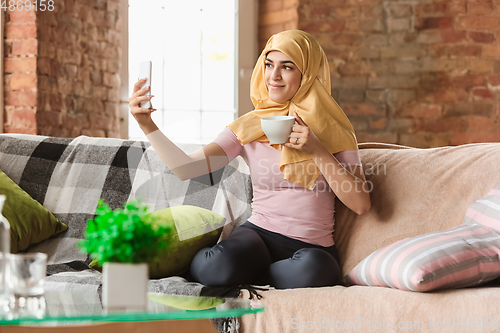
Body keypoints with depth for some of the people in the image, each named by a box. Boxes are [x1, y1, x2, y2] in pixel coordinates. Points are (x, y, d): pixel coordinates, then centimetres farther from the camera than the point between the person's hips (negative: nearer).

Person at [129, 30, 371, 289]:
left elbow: (361, 204, -5)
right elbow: (186, 168, -7)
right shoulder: (247, 129, 6)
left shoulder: (332, 130, 4)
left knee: (312, 267, -39)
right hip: (259, 233, 0)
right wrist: (147, 124, -19)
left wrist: (318, 152, -14)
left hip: (314, 248, 0)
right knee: (214, 265, -36)